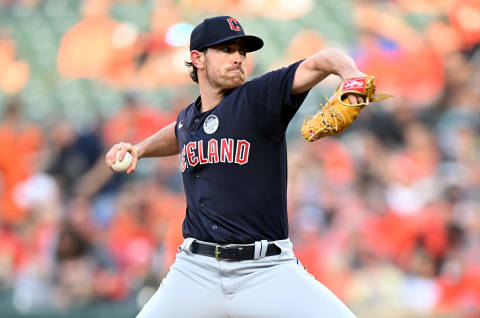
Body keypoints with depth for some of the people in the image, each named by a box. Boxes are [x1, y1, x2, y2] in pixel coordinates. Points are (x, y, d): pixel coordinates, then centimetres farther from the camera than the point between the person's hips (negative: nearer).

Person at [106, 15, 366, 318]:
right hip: (196, 270, 4)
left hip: (267, 269, -4)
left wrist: (351, 74, -38)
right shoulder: (188, 118, 13)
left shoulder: (260, 97, -4)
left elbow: (320, 62, -18)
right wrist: (140, 149, 24)